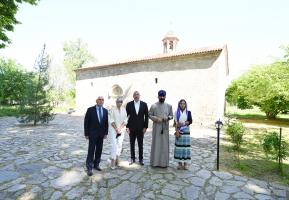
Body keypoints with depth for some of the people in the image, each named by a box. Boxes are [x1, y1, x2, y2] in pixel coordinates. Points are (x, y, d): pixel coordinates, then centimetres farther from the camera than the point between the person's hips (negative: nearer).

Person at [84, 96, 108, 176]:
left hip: (101, 134, 4)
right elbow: (86, 122, -6)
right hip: (92, 134, -4)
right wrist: (86, 133, -7)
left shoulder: (105, 111, 4)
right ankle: (89, 168, 10)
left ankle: (96, 164, 26)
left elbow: (106, 122, 8)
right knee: (91, 151, 0)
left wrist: (106, 133, 5)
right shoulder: (90, 110, -7)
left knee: (99, 150, 11)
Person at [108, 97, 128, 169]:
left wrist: (120, 129, -7)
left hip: (121, 130, 3)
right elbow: (111, 121, -7)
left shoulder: (124, 110, 4)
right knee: (114, 144, -7)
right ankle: (113, 160, -1)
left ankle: (117, 158, 17)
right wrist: (116, 129, -10)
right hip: (113, 129, -3)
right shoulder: (112, 110, -4)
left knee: (120, 144, 4)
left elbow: (125, 121, 2)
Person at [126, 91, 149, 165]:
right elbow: (126, 116, 0)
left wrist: (145, 127, -2)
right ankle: (132, 158, 24)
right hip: (131, 128, 0)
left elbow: (146, 116, 2)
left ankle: (141, 159, 22)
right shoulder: (129, 104, 0)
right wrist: (127, 127, -6)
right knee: (132, 144, 10)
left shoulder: (144, 104, 1)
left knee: (140, 144, 9)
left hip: (141, 128, 0)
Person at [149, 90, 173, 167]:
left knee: (165, 144, 5)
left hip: (165, 128, 2)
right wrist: (156, 118, -15)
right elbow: (149, 115, 1)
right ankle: (155, 161, 15)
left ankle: (164, 162, 17)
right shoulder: (153, 106, 1)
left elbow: (172, 116, 10)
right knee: (156, 144, 3)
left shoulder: (169, 106, 7)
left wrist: (168, 118, -12)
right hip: (156, 128, -2)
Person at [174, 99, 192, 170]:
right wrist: (177, 132, -10)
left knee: (186, 146, 1)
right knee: (179, 146, 1)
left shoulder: (188, 112, 6)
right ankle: (180, 163, 11)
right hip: (179, 132, 0)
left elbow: (190, 121, -4)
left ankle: (186, 163, 11)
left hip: (186, 132, 0)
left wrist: (182, 123, -17)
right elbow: (175, 123, -1)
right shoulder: (177, 112, 5)